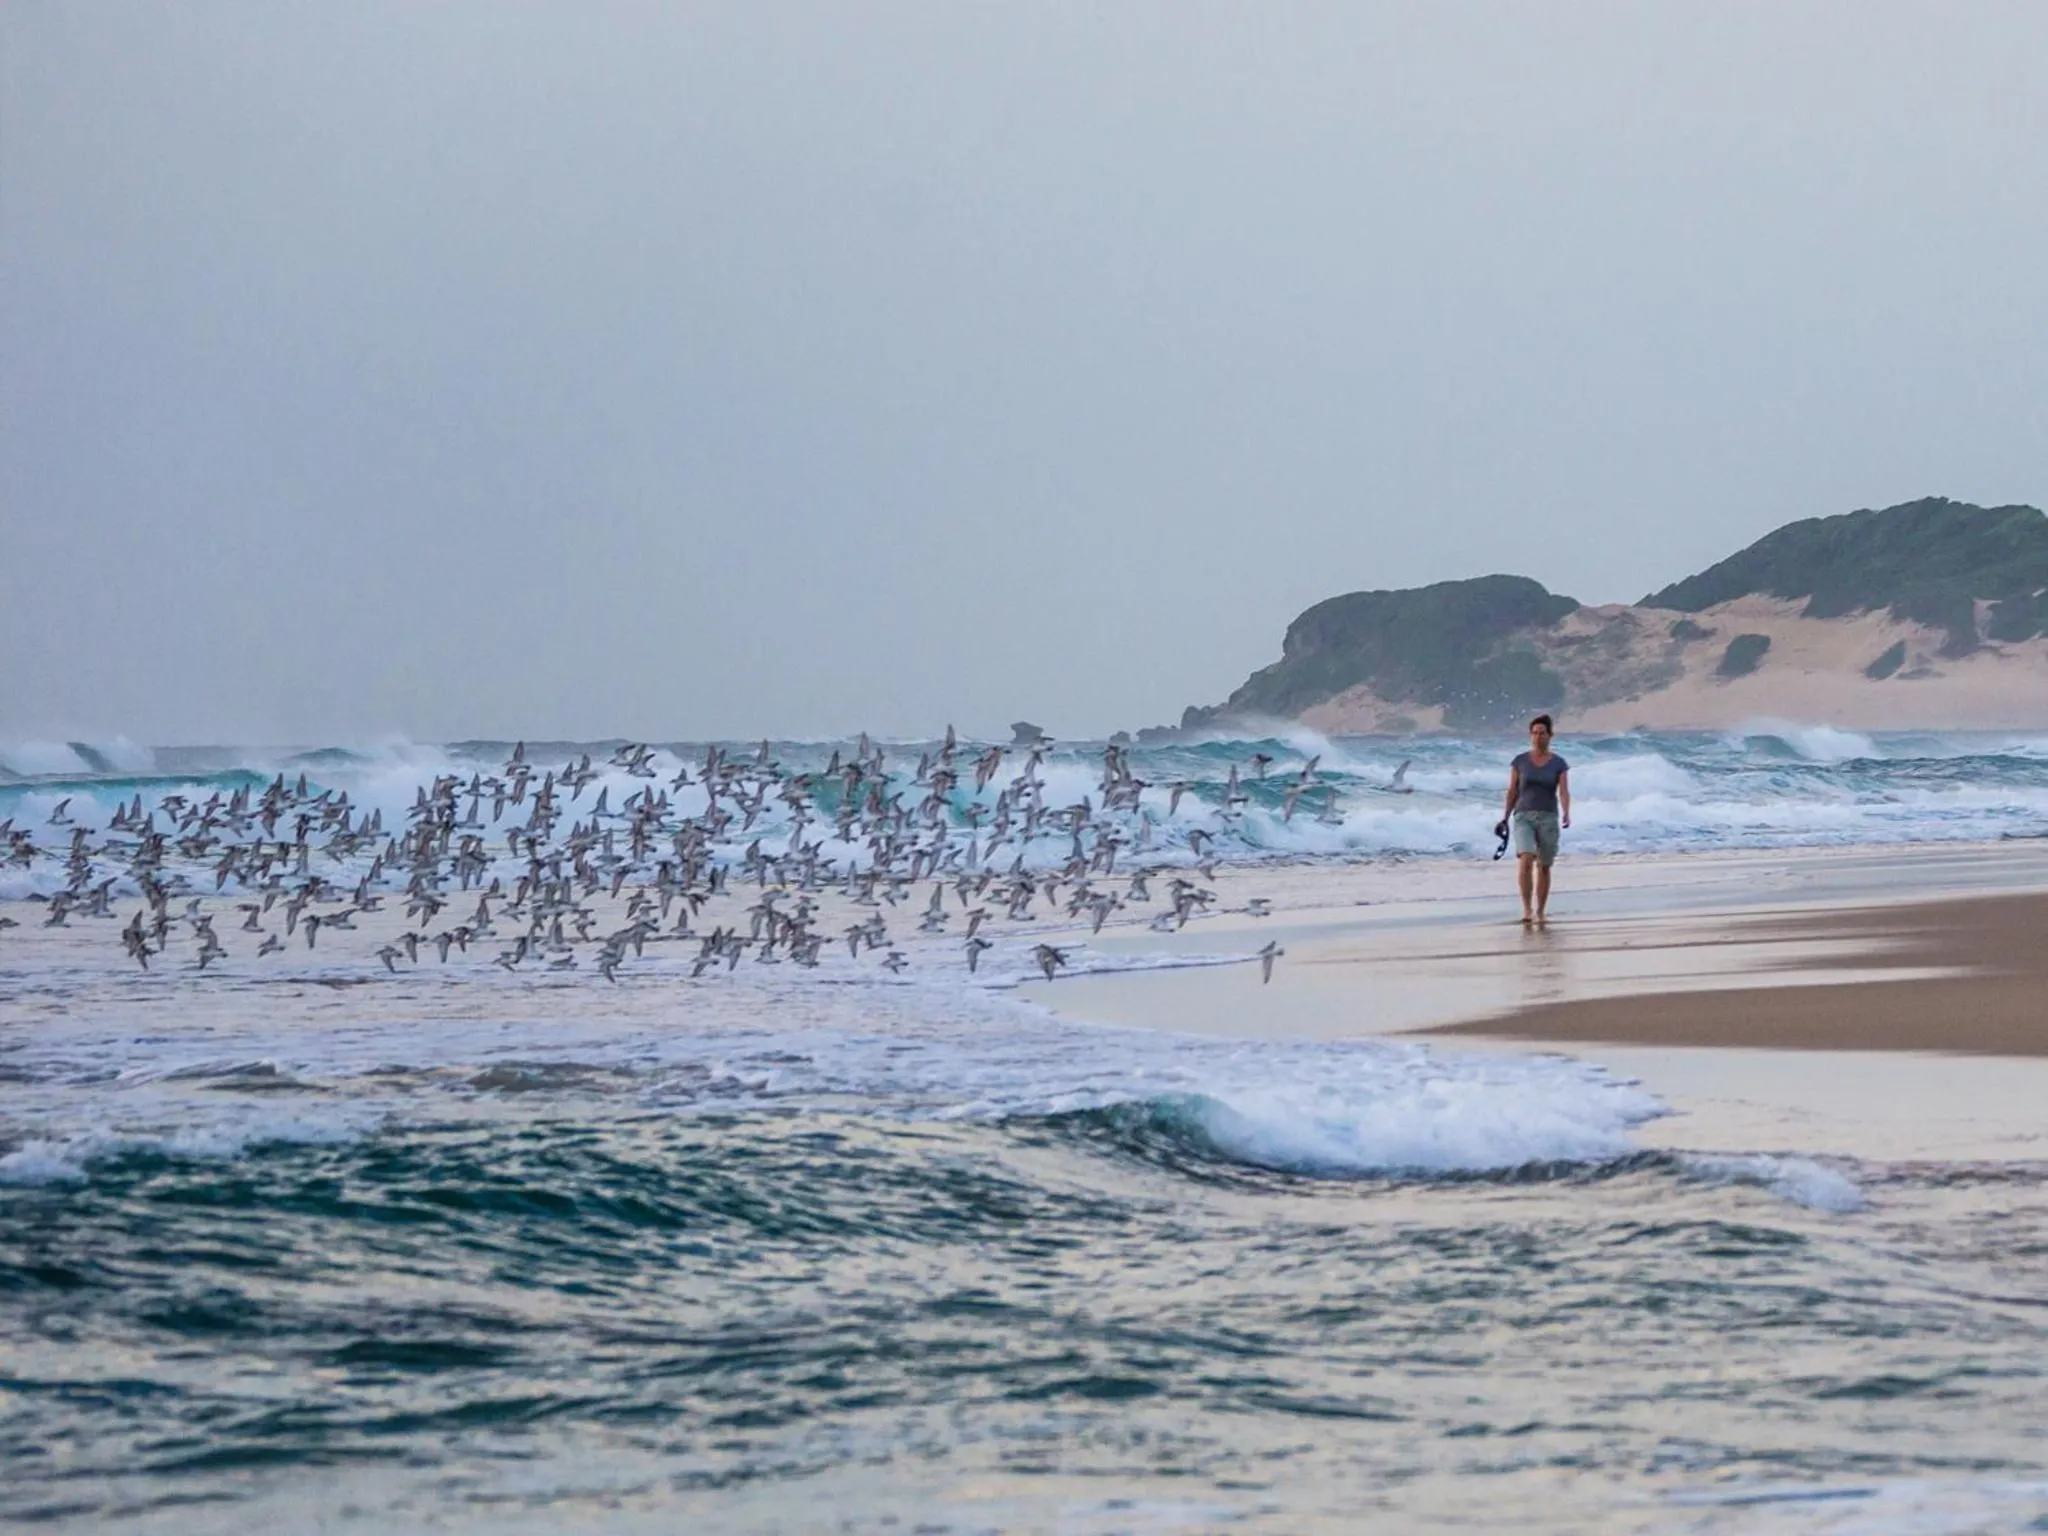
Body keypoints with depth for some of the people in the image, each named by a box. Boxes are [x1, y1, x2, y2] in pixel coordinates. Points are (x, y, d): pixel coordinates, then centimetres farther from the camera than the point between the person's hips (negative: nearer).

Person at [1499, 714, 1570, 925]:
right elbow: (1512, 791, 9)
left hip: (1548, 818, 0)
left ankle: (1539, 912, 17)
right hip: (1523, 817, 0)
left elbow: (1564, 792, -8)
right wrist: (1505, 819, 10)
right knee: (1525, 860, -22)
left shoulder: (1558, 764, 1)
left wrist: (1566, 813, -26)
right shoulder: (1520, 762, 4)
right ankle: (1526, 909, -19)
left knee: (1543, 867, 5)